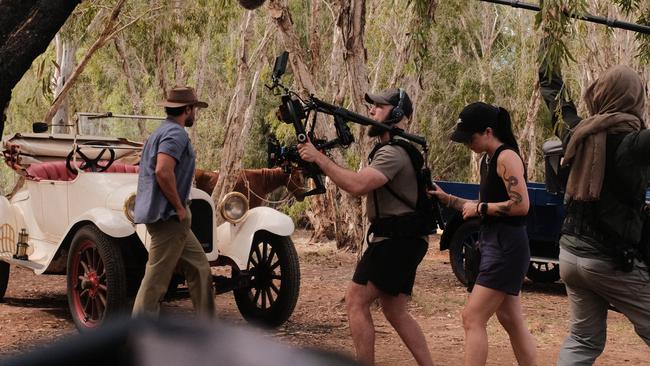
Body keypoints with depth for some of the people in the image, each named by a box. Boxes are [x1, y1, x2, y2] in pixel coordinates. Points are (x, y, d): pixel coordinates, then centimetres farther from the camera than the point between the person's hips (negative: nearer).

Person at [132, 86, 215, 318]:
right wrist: (180, 207, -18)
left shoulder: (159, 132, 20)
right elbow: (163, 171, -27)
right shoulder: (176, 133, -13)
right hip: (168, 215, -11)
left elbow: (155, 171, 27)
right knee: (156, 279, -7)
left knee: (199, 268, 14)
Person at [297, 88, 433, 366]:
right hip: (404, 240, 11)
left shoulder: (393, 153, -16)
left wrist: (319, 158, -23)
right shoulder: (400, 149, 20)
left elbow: (357, 185, -29)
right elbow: (363, 183, 15)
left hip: (395, 240, -11)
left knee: (356, 302, -7)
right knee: (395, 312, 15)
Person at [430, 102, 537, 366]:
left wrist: (480, 207, -15)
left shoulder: (507, 157, -15)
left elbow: (521, 205, -24)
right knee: (511, 320, 15)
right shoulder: (488, 160, 13)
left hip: (507, 248, -10)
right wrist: (448, 199, 10)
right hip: (496, 245, 10)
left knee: (473, 318, -11)